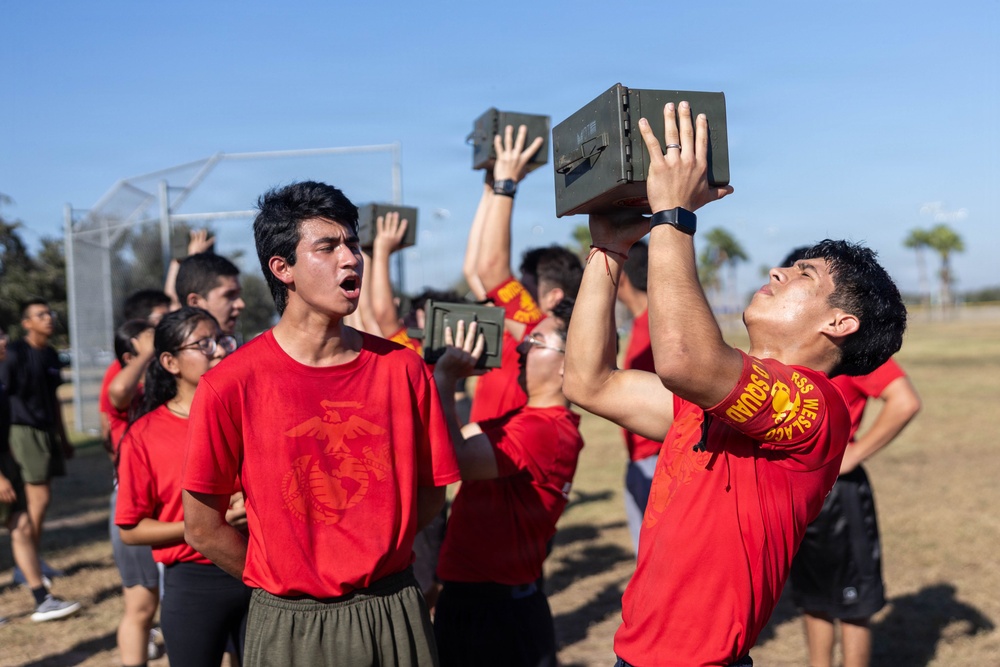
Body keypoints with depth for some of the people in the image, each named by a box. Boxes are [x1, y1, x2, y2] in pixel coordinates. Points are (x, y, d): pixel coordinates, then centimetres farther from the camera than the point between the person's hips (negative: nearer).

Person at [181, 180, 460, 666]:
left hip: (395, 614, 2)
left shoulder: (403, 369, -5)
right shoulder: (231, 385, -13)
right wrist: (286, 585, 1)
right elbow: (203, 529, -5)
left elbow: (429, 491, 5)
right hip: (289, 625, -2)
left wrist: (373, 559, -1)